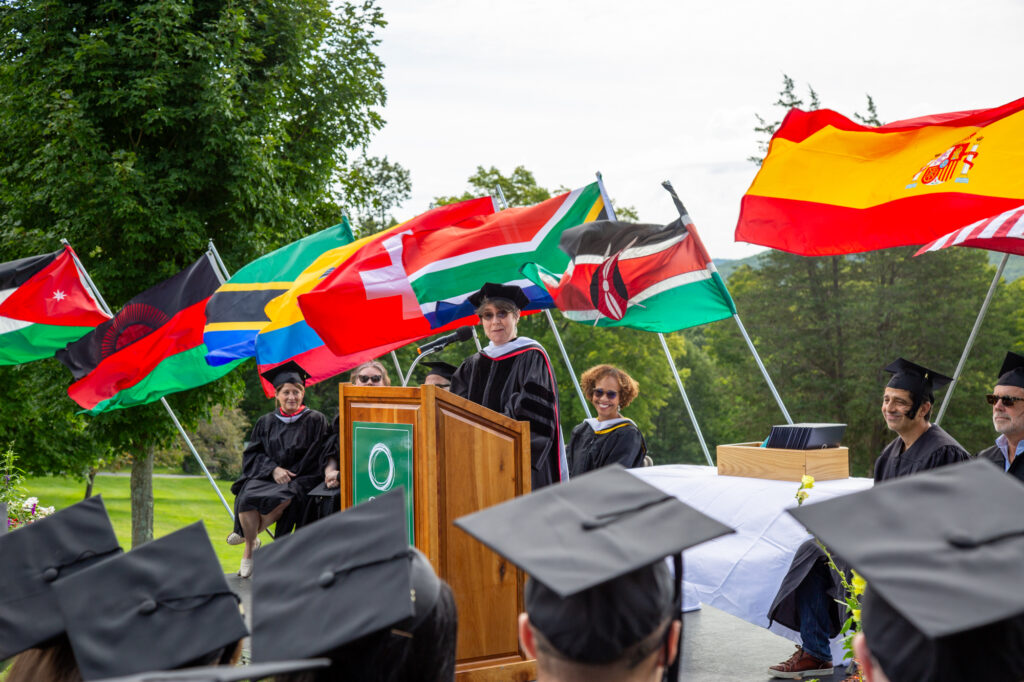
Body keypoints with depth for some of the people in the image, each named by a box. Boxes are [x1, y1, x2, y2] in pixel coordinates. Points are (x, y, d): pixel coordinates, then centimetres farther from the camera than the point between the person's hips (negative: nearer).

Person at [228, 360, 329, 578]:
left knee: (285, 498, -38)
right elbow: (251, 454, 9)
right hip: (265, 477, 2)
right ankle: (250, 545, -8)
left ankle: (249, 536, -13)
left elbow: (317, 458, 0)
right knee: (246, 499, -32)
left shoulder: (315, 421, 4)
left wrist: (289, 475, -12)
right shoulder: (266, 422, 14)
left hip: (298, 480, -2)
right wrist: (273, 469, -10)